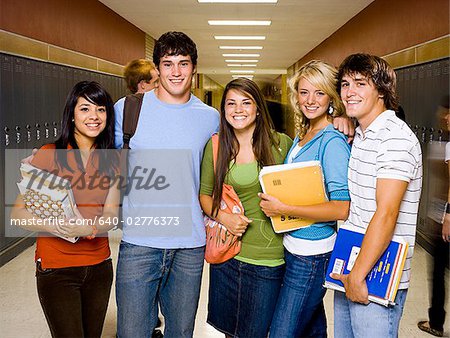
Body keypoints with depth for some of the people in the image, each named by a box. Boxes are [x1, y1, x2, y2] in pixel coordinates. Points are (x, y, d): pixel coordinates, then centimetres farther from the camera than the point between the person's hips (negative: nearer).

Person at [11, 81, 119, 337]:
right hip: (56, 268, -4)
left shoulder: (111, 161, 4)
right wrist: (54, 225, -30)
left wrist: (91, 227, -21)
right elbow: (18, 213, -12)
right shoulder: (49, 154, -11)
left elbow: (111, 212, 1)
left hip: (100, 266, 5)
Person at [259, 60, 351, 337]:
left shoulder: (333, 142, -16)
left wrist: (284, 209, -21)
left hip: (312, 254, -8)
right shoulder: (301, 137, 10)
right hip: (295, 247, 8)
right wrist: (275, 198, 4)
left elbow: (342, 208, -23)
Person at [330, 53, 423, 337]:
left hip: (378, 281, -8)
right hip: (348, 271, 8)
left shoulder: (396, 138, -18)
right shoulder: (360, 136, 12)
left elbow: (386, 214, -23)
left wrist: (358, 274, -20)